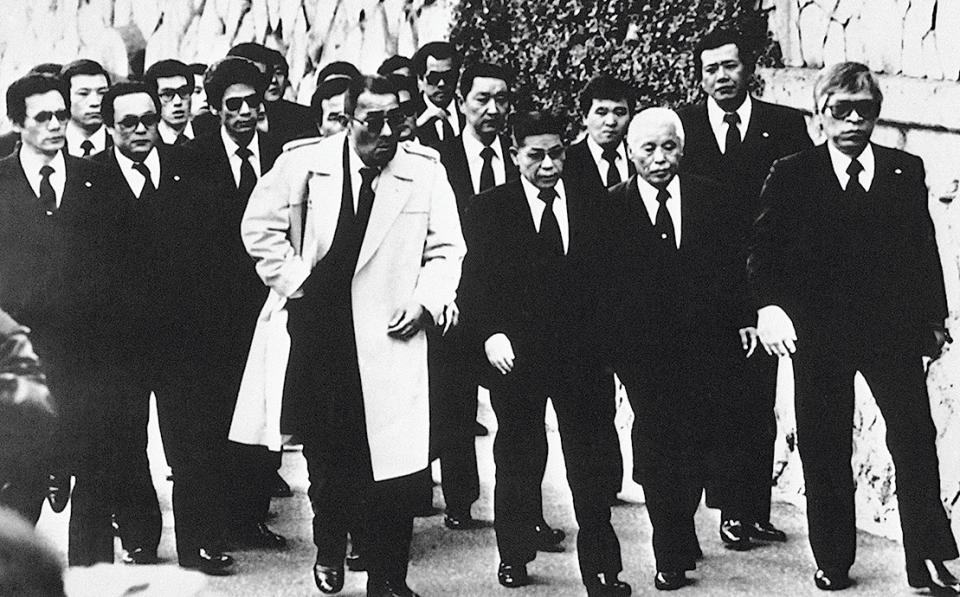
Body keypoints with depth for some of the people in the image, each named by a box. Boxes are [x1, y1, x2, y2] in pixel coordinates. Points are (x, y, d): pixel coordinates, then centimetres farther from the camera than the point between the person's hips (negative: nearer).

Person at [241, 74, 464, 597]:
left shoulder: (426, 174, -1)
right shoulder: (305, 163, -2)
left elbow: (445, 250, 6)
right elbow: (260, 226, 8)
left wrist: (426, 300, -8)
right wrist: (295, 280, 2)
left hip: (390, 336, -1)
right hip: (319, 332, 1)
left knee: (396, 465, -7)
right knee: (325, 454, 14)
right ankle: (329, 549, 40)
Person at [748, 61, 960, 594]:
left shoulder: (907, 171, 7)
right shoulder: (791, 176, 1)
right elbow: (764, 250, -2)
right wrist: (769, 305, -17)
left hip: (894, 329, 1)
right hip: (818, 335, -1)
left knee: (915, 439, -4)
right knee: (824, 451, 7)